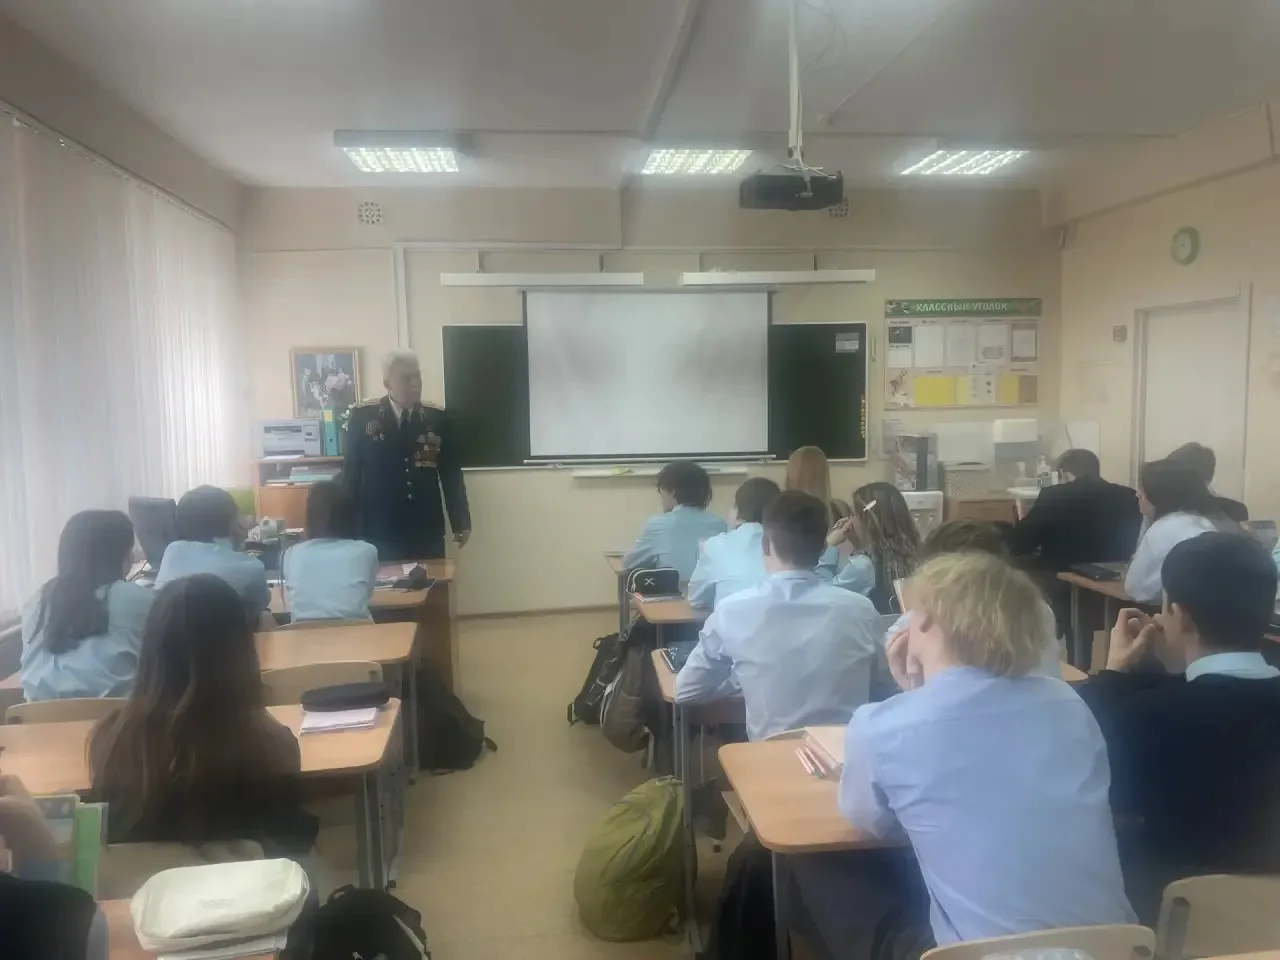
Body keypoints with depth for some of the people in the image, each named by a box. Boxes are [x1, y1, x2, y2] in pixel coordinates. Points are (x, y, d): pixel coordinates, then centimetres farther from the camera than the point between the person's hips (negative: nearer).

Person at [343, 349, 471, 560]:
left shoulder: (438, 418, 2)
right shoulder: (362, 416, -1)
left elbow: (451, 474, 6)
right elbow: (351, 473, 5)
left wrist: (461, 521, 5)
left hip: (428, 533, 1)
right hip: (378, 532, -1)